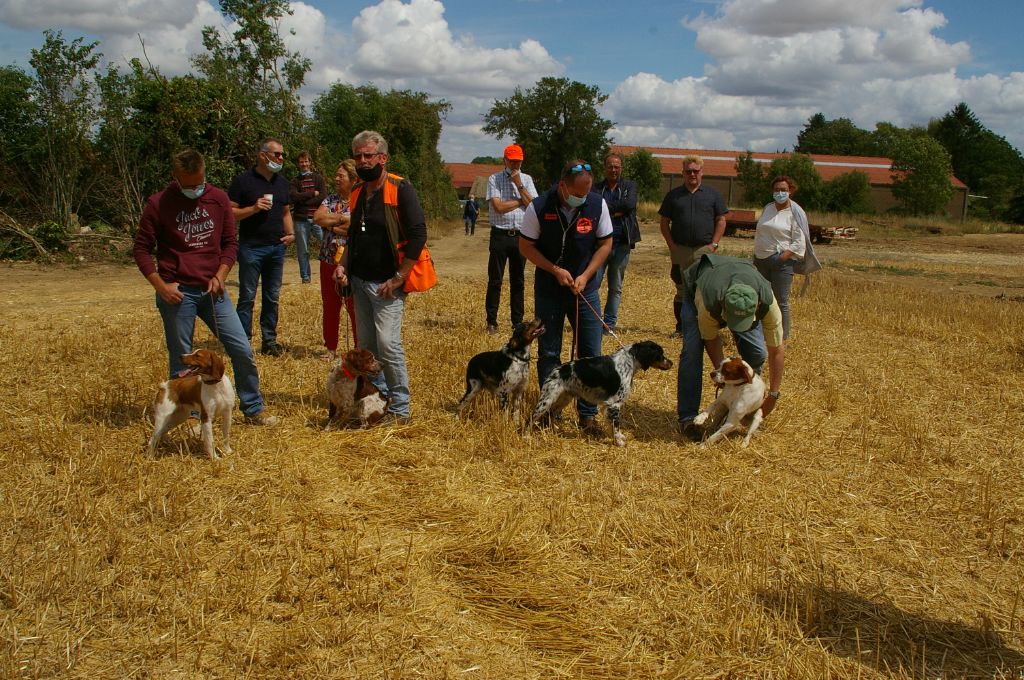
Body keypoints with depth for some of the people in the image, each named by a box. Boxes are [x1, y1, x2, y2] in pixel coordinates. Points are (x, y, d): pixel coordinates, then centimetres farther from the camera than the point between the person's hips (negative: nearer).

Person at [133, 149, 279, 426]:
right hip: (177, 292, -3)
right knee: (181, 361, 5)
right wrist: (161, 286, -10)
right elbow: (141, 249, 0)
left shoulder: (218, 198, 3)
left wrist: (220, 276, -4)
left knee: (242, 350, 2)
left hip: (212, 289, 3)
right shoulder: (158, 204, -5)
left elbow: (230, 242, 10)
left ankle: (254, 409, 16)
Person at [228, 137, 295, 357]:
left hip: (277, 248, 6)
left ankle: (269, 340, 18)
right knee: (247, 297, -2)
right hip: (251, 247, -6)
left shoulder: (282, 182, 13)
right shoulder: (243, 180, -6)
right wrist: (253, 209, -20)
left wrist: (291, 232, 5)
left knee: (272, 297, 10)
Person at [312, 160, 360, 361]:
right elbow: (317, 218, -4)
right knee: (330, 307, 11)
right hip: (329, 261, 6)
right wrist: (342, 218, -12)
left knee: (355, 307, -2)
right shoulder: (331, 199, 12)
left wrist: (329, 224, -8)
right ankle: (331, 348, 22)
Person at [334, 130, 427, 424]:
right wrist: (343, 265, 7)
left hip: (386, 283, -7)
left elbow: (418, 235, -16)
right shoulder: (357, 194, 13)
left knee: (388, 344, -12)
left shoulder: (400, 189, -10)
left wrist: (398, 279, -17)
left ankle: (399, 410, -1)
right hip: (359, 281, 8)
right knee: (366, 345, 10)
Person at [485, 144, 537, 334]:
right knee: (495, 280, 0)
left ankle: (518, 322, 16)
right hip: (500, 235, -3)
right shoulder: (494, 179, 0)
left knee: (518, 281, 9)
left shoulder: (526, 179, 10)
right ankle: (491, 322, 7)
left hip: (520, 236, 3)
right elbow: (498, 206, -12)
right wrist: (522, 201, -4)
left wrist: (519, 185, -7)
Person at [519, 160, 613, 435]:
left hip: (585, 288, 1)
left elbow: (605, 243, 0)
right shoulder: (539, 207, -16)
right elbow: (526, 246, -6)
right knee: (548, 353, 5)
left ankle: (587, 415, 11)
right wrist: (555, 270, -16)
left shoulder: (597, 204, -10)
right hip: (548, 290, -1)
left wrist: (586, 275, -11)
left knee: (591, 353, 1)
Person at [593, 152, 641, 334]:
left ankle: (610, 323, 17)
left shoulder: (630, 186, 9)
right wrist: (617, 211, -15)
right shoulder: (596, 188, 7)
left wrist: (607, 207, -8)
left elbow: (629, 203, -12)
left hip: (621, 244, 1)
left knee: (616, 288, 9)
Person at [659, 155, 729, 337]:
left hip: (705, 250, -1)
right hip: (680, 250, 1)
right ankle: (681, 327, 14)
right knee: (681, 291, 6)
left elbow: (721, 221, 7)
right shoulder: (674, 195, 10)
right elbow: (664, 222, 10)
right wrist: (671, 245, -1)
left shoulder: (712, 194, 8)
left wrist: (714, 244, -3)